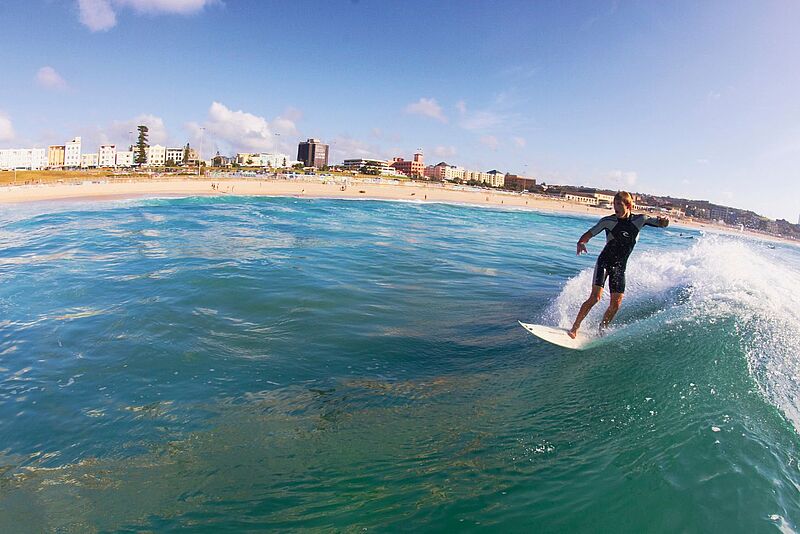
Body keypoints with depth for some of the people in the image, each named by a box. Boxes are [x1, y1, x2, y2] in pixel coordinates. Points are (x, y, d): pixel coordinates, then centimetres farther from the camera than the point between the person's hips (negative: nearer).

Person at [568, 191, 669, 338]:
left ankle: (600, 331, 17)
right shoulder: (608, 221, -8)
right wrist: (580, 243, -32)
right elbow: (590, 233, -9)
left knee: (616, 304, -1)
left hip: (620, 266, 3)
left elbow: (661, 223, 0)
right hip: (604, 262, -3)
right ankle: (574, 328, -11)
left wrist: (664, 220, -26)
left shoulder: (639, 220, -2)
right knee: (595, 297, -16)